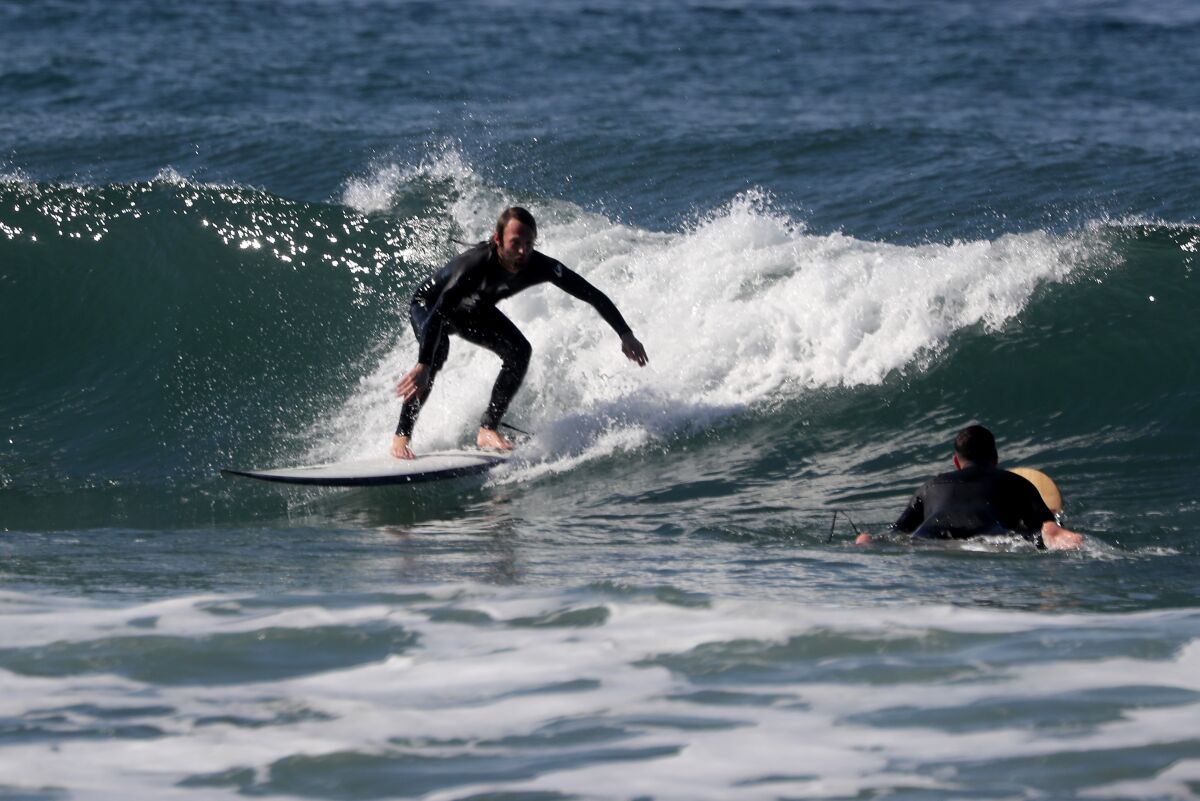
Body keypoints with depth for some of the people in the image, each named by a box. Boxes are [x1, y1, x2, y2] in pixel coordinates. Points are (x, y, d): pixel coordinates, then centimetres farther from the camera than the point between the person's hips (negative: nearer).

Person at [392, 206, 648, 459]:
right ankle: (402, 436, -27)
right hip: (429, 304, -6)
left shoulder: (540, 266, -28)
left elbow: (594, 296, -17)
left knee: (519, 351, -14)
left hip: (473, 310, 6)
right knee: (437, 350, -34)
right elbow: (437, 314, -51)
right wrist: (423, 366, -61)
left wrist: (625, 334, -18)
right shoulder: (476, 264, -44)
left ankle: (487, 430, -5)